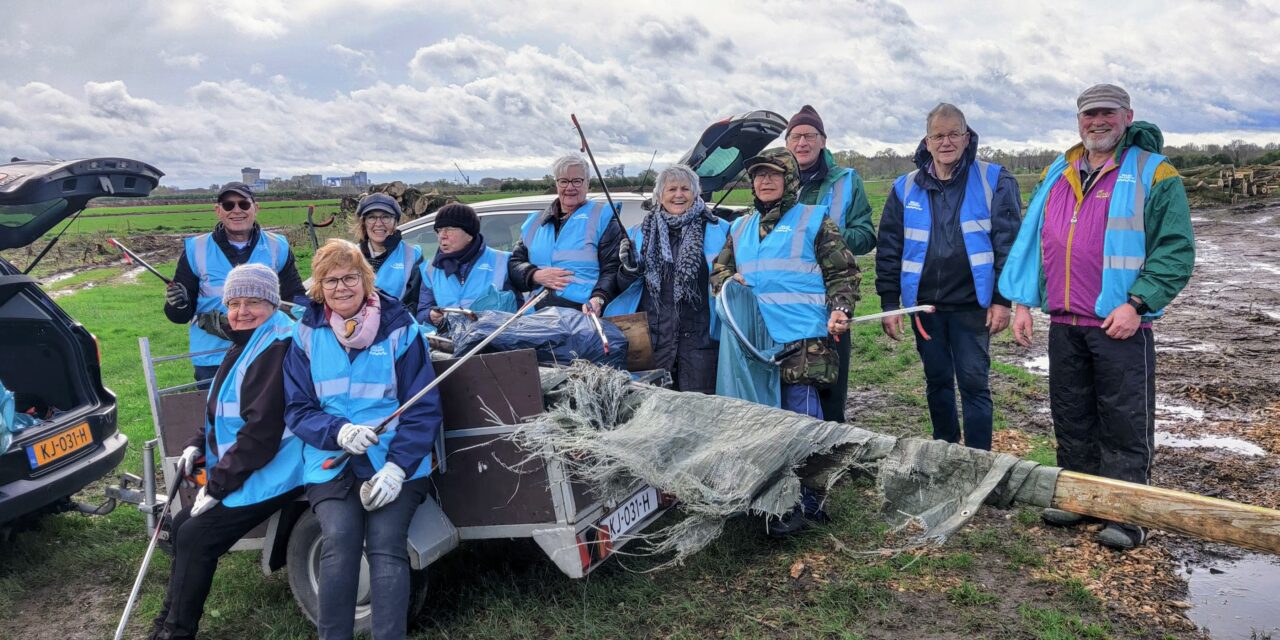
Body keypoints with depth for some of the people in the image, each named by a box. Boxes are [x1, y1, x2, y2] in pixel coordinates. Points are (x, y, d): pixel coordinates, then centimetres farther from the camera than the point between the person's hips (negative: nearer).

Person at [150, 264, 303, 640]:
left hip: (268, 473, -11)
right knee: (182, 527, 13)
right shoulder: (245, 345, 14)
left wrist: (217, 485, -19)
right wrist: (197, 445, 6)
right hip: (238, 470, 11)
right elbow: (222, 410, 24)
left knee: (195, 538, -12)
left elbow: (262, 429, -24)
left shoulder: (278, 348, -20)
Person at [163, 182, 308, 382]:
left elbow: (295, 297, 7)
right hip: (212, 361, -1)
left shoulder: (277, 247, 3)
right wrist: (179, 303, -19)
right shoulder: (196, 249, 1)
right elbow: (180, 316, 3)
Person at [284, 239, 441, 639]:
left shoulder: (399, 328, 0)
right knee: (339, 540, -22)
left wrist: (397, 466, -15)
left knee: (386, 543, -22)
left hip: (396, 459, -1)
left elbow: (424, 408, -3)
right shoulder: (307, 334, 6)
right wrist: (338, 432, -17)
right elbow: (297, 409, 5)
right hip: (330, 458, 1)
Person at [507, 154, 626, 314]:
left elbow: (612, 268, 0)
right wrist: (536, 275, -1)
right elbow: (514, 263, 21)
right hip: (536, 311, 4)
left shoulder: (602, 217, 9)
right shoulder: (535, 222, 23)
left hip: (582, 311, -3)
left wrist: (598, 299, -19)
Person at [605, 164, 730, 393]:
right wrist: (629, 268, -3)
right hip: (653, 335, 2)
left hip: (699, 334, -2)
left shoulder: (717, 230, 7)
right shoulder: (641, 233, 13)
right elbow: (625, 287, 16)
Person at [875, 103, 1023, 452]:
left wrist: (1002, 299, -10)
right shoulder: (906, 188, 6)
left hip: (971, 305, -3)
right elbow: (889, 249, 7)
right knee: (937, 381, 15)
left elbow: (1008, 241, -5)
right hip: (924, 304, 3)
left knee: (974, 383, 1)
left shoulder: (994, 180, -1)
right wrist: (889, 303, 3)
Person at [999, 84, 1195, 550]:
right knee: (1071, 417, 14)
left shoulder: (1154, 175, -3)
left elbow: (1176, 250, -8)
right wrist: (1023, 300, 8)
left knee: (1125, 424, 1)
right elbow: (1031, 239, 16)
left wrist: (1137, 304, -16)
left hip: (1119, 324, -5)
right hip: (1063, 323, 6)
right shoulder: (1056, 175, 13)